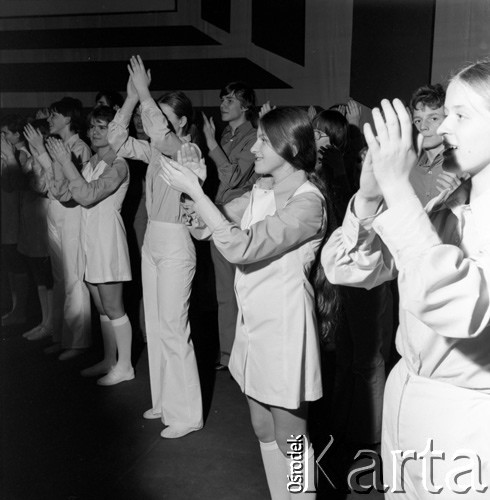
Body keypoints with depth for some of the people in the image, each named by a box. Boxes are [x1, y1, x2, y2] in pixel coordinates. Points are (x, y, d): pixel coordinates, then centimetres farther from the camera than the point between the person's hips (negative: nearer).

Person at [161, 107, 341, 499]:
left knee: (290, 439, 8)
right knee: (264, 429, 21)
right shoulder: (262, 190, 6)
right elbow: (208, 224, 6)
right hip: (254, 323, 8)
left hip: (284, 327, -8)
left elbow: (240, 247, -27)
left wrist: (194, 191, -24)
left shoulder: (308, 202, -19)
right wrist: (191, 184, -9)